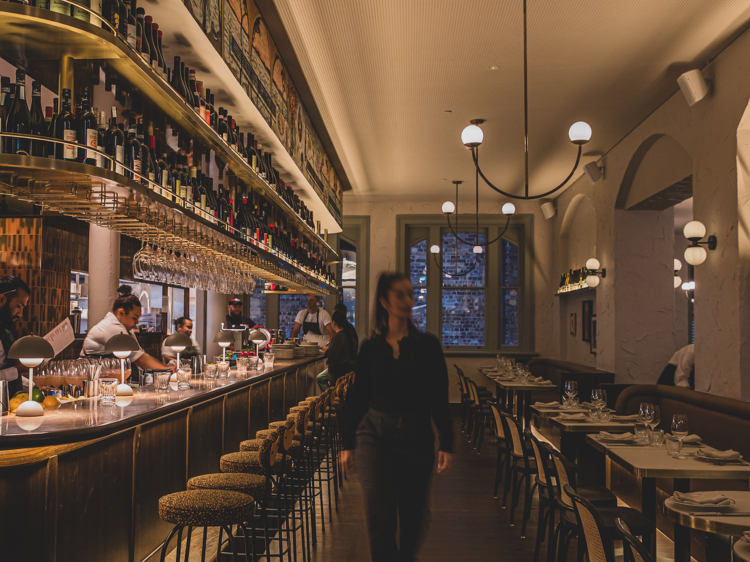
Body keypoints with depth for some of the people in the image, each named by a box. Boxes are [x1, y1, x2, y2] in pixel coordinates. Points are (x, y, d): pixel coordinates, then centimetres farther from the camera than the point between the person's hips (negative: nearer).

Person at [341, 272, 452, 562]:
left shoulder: (427, 345, 0)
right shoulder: (370, 347, 3)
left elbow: (439, 399, 0)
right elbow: (357, 397, 7)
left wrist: (446, 444, -6)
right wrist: (348, 444, 6)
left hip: (417, 437, 0)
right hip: (375, 436, 0)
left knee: (412, 516, 12)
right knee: (380, 519, -8)